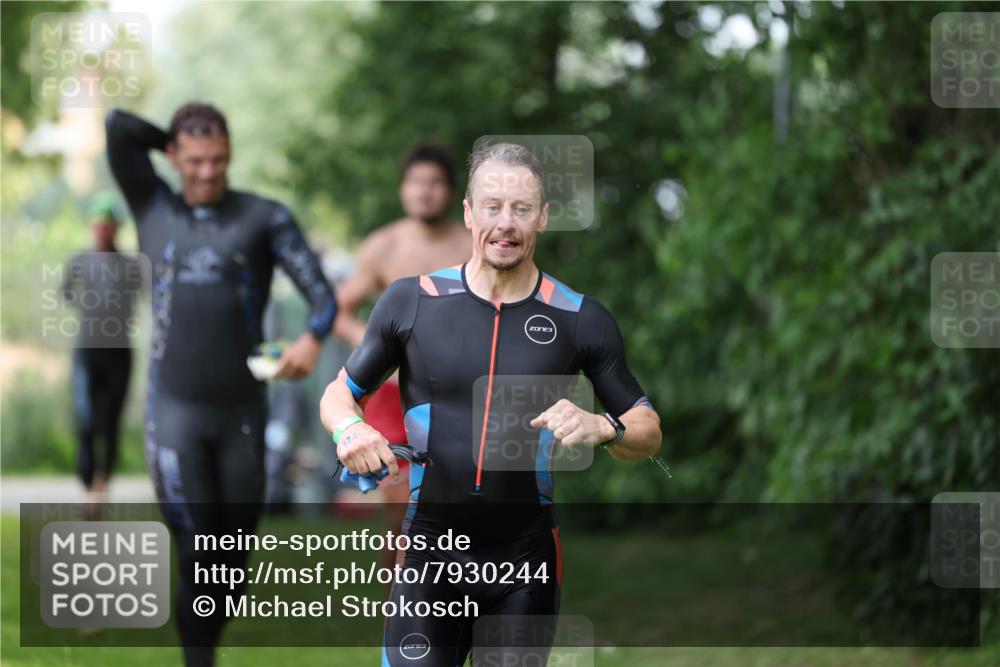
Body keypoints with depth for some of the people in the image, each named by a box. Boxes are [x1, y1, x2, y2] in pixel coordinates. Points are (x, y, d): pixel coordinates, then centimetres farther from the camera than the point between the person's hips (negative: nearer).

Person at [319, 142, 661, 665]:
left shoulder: (581, 319, -1)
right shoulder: (411, 302, -1)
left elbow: (648, 432, 5)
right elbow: (340, 391, 11)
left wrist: (601, 428, -18)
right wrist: (348, 427, -12)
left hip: (526, 560, 1)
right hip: (430, 551, -1)